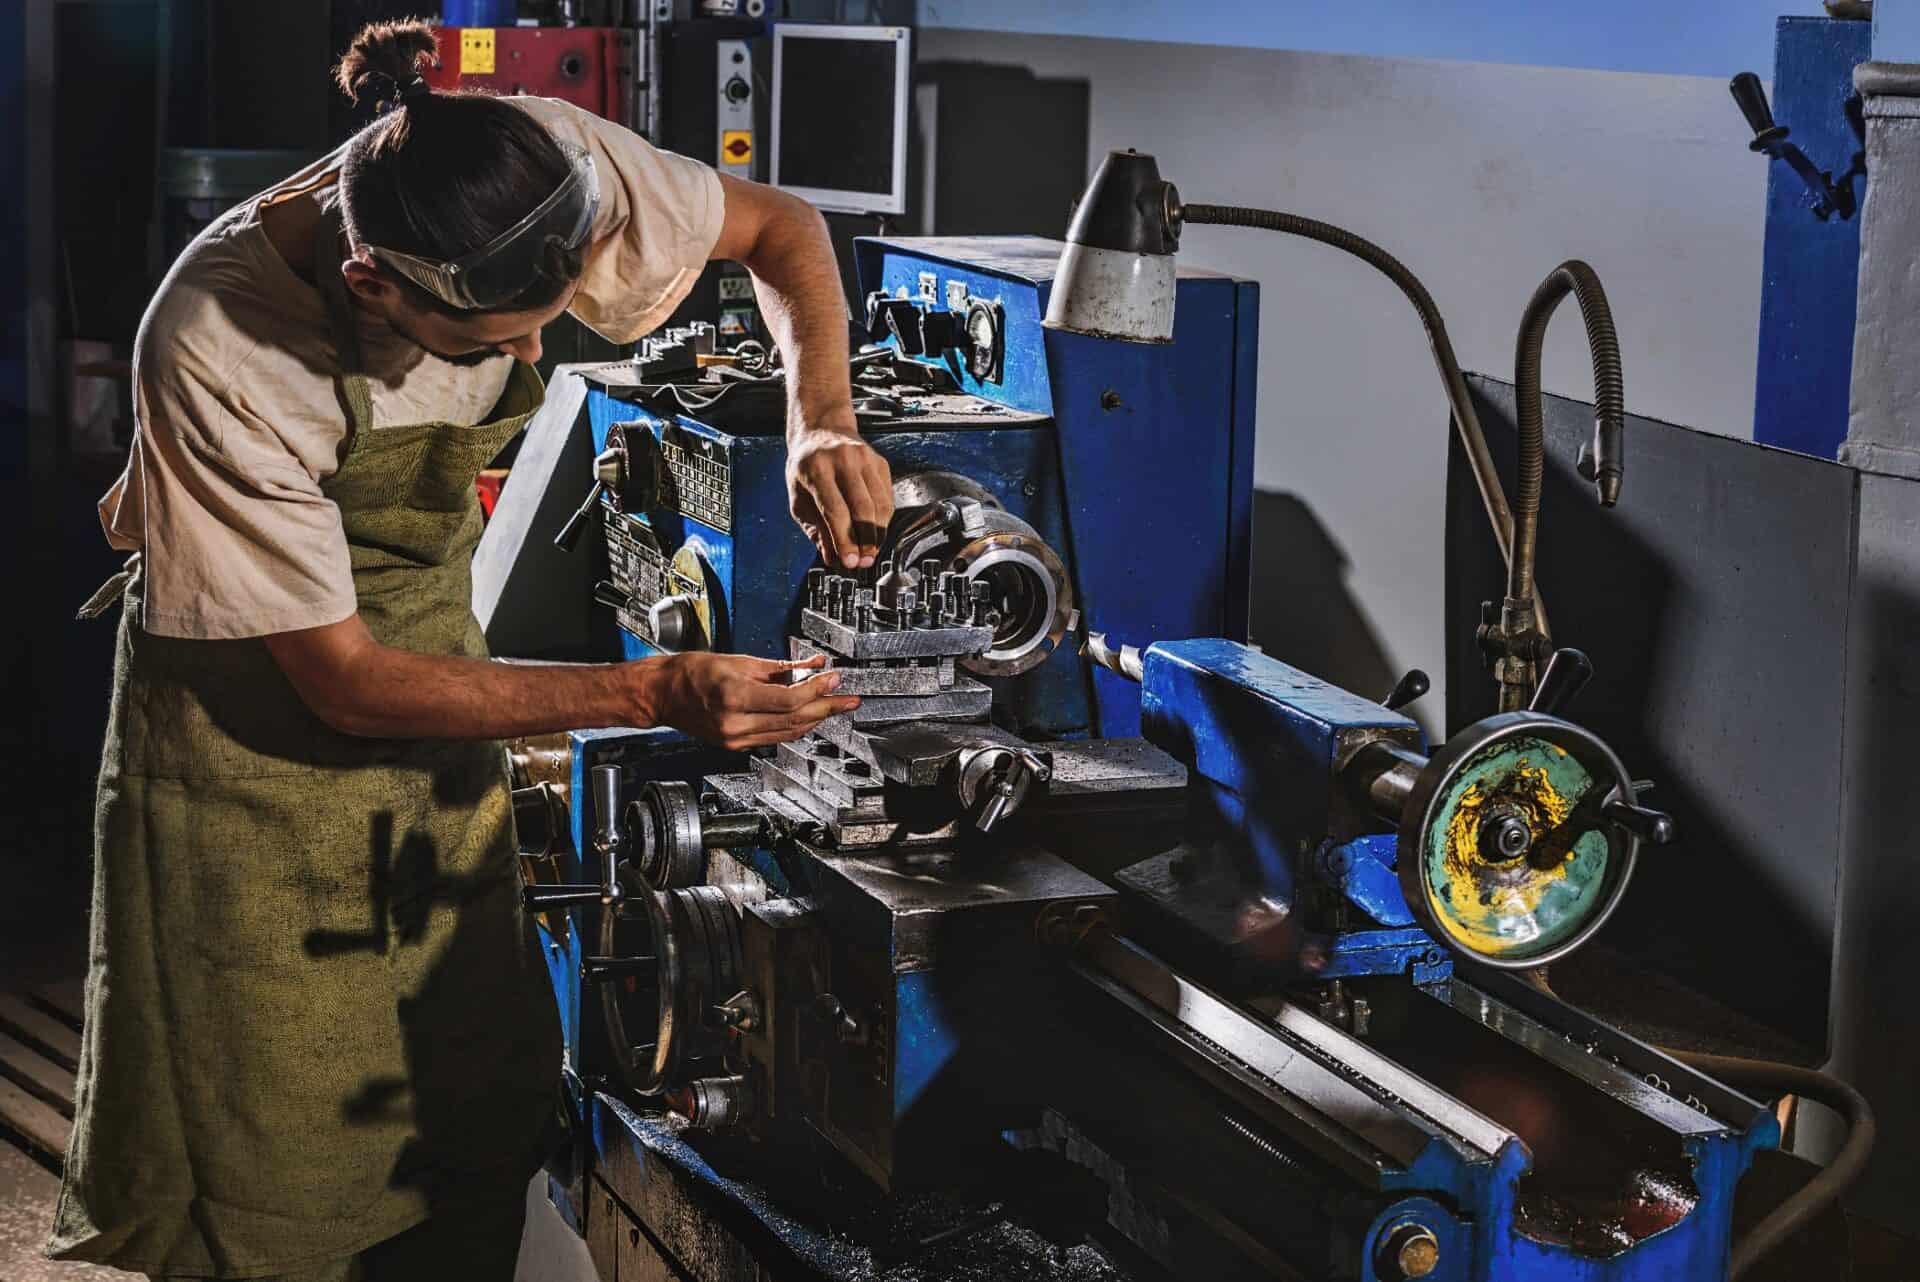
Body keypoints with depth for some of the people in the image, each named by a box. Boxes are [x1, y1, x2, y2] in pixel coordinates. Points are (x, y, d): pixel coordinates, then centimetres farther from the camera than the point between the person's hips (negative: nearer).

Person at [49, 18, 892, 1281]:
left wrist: (821, 425, -22)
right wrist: (658, 693, -31)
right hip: (259, 708, -4)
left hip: (438, 642, 5)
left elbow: (781, 226, -4)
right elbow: (344, 680, -26)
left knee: (489, 1115, 5)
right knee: (281, 1174, 0)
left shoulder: (545, 167, -23)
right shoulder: (217, 353, -35)